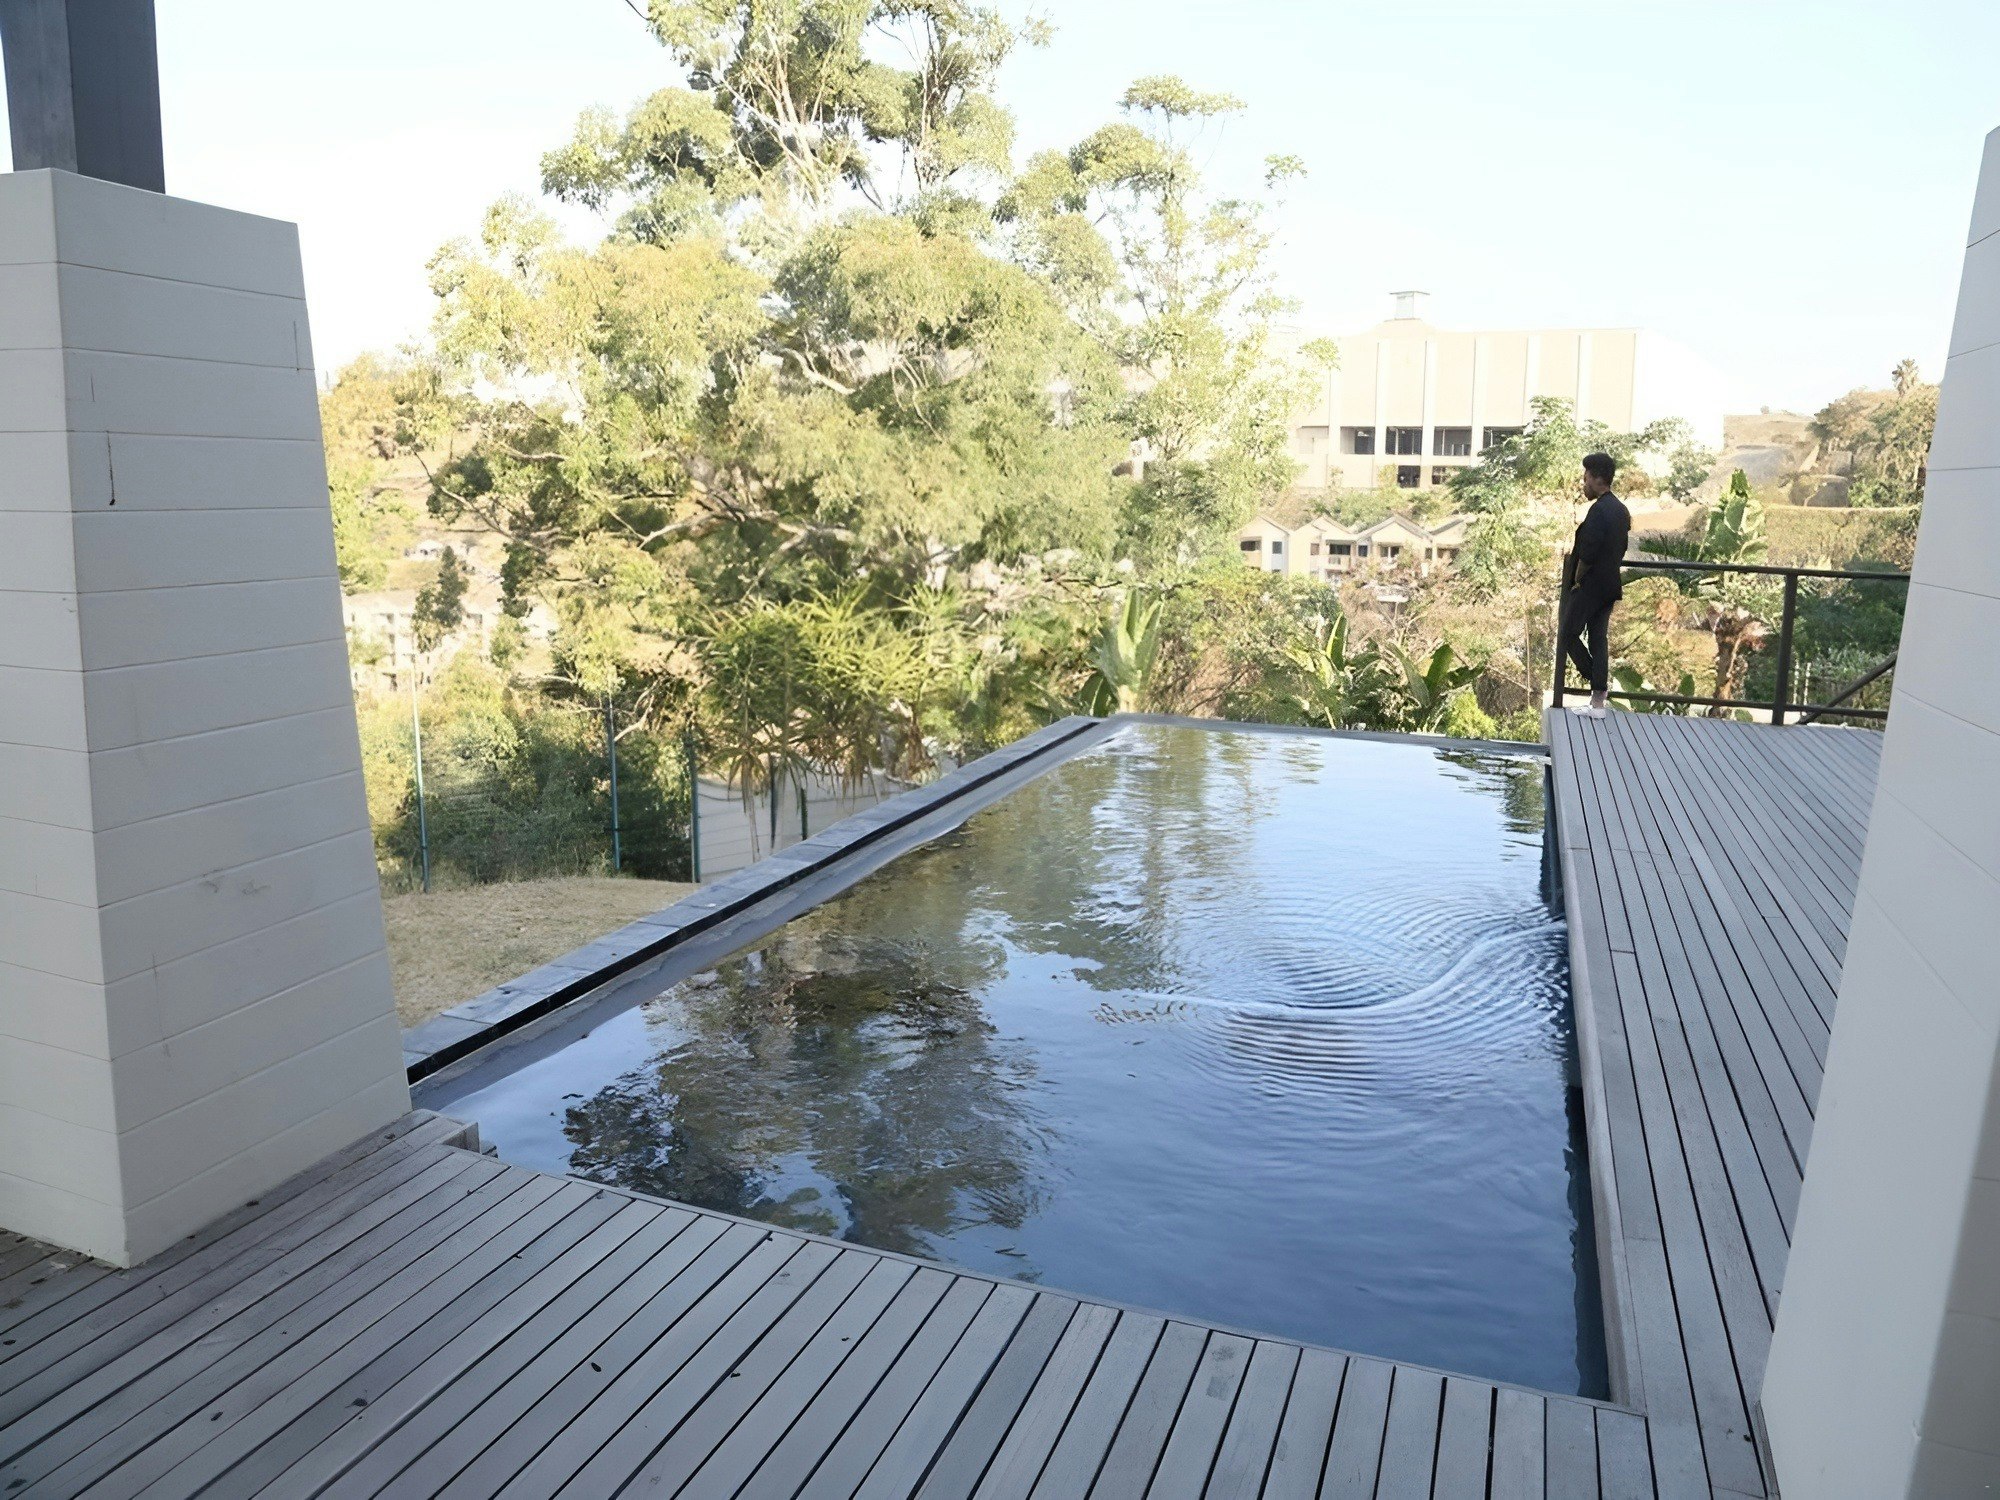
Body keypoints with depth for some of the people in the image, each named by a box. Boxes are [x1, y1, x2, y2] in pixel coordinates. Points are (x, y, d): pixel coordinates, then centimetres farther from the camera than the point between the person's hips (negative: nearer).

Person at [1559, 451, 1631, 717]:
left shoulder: (1598, 511, -18)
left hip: (1589, 586, -9)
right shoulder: (1621, 510, 11)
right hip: (1611, 585, 9)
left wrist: (1577, 580, -8)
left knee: (1569, 634, 4)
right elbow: (1619, 549, 14)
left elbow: (1587, 553, -21)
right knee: (1599, 639, 9)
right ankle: (1598, 702, 10)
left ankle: (1598, 683, 4)